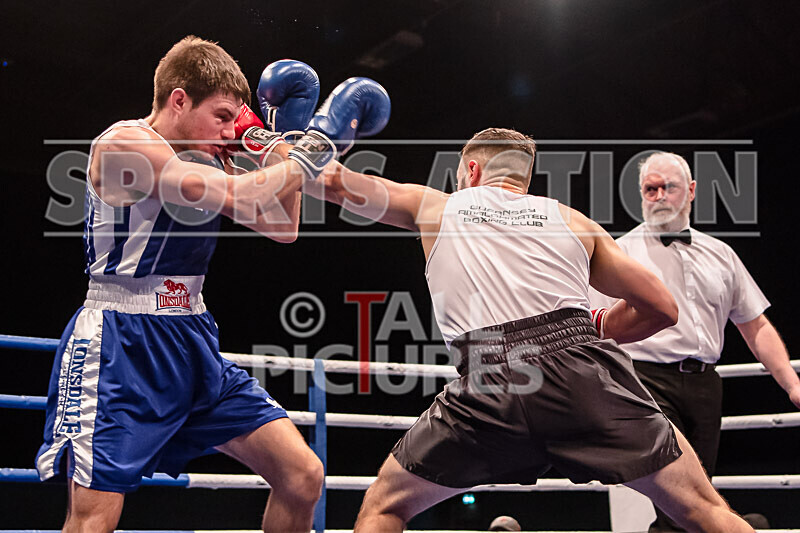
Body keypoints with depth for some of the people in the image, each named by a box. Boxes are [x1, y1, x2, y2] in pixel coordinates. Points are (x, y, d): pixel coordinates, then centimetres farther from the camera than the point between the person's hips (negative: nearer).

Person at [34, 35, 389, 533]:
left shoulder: (209, 161, 12)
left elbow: (282, 226, 15)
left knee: (303, 477, 2)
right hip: (120, 346, -8)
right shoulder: (125, 143, -14)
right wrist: (314, 144, -15)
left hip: (193, 342, 8)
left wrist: (285, 137, 9)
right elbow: (234, 197, -24)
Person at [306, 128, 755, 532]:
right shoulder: (572, 220, 24)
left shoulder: (437, 206, 25)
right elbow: (662, 307, 21)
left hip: (491, 386, 0)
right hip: (586, 375, 1)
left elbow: (333, 181, 31)